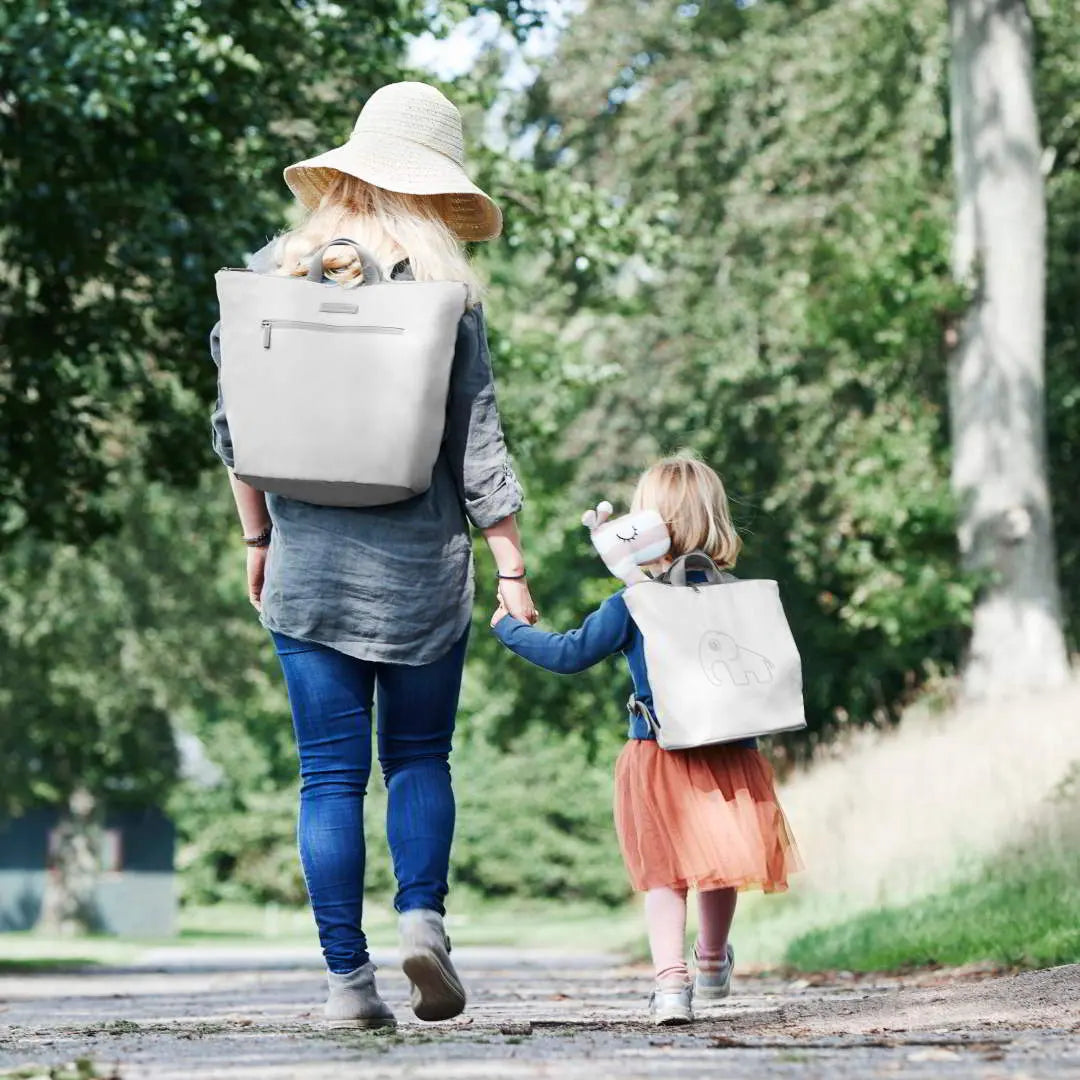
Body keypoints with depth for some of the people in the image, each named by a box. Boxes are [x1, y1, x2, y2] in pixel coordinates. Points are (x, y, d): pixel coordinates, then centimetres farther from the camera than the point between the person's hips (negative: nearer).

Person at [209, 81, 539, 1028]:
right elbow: (477, 447, -5)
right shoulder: (441, 293, -4)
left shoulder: (274, 272, 3)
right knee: (419, 758, 13)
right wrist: (511, 569, 1)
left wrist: (258, 536, 16)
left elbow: (234, 422, 5)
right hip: (421, 565, -1)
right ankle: (422, 915, -7)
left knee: (331, 773, 5)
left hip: (307, 562, 1)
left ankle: (347, 974, 1)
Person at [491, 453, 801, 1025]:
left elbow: (571, 654, -4)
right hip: (732, 757, 4)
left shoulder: (632, 604, -7)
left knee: (665, 873, -2)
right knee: (718, 870, 20)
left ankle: (671, 980, -19)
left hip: (658, 754, -3)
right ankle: (713, 963, 41)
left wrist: (510, 628, 10)